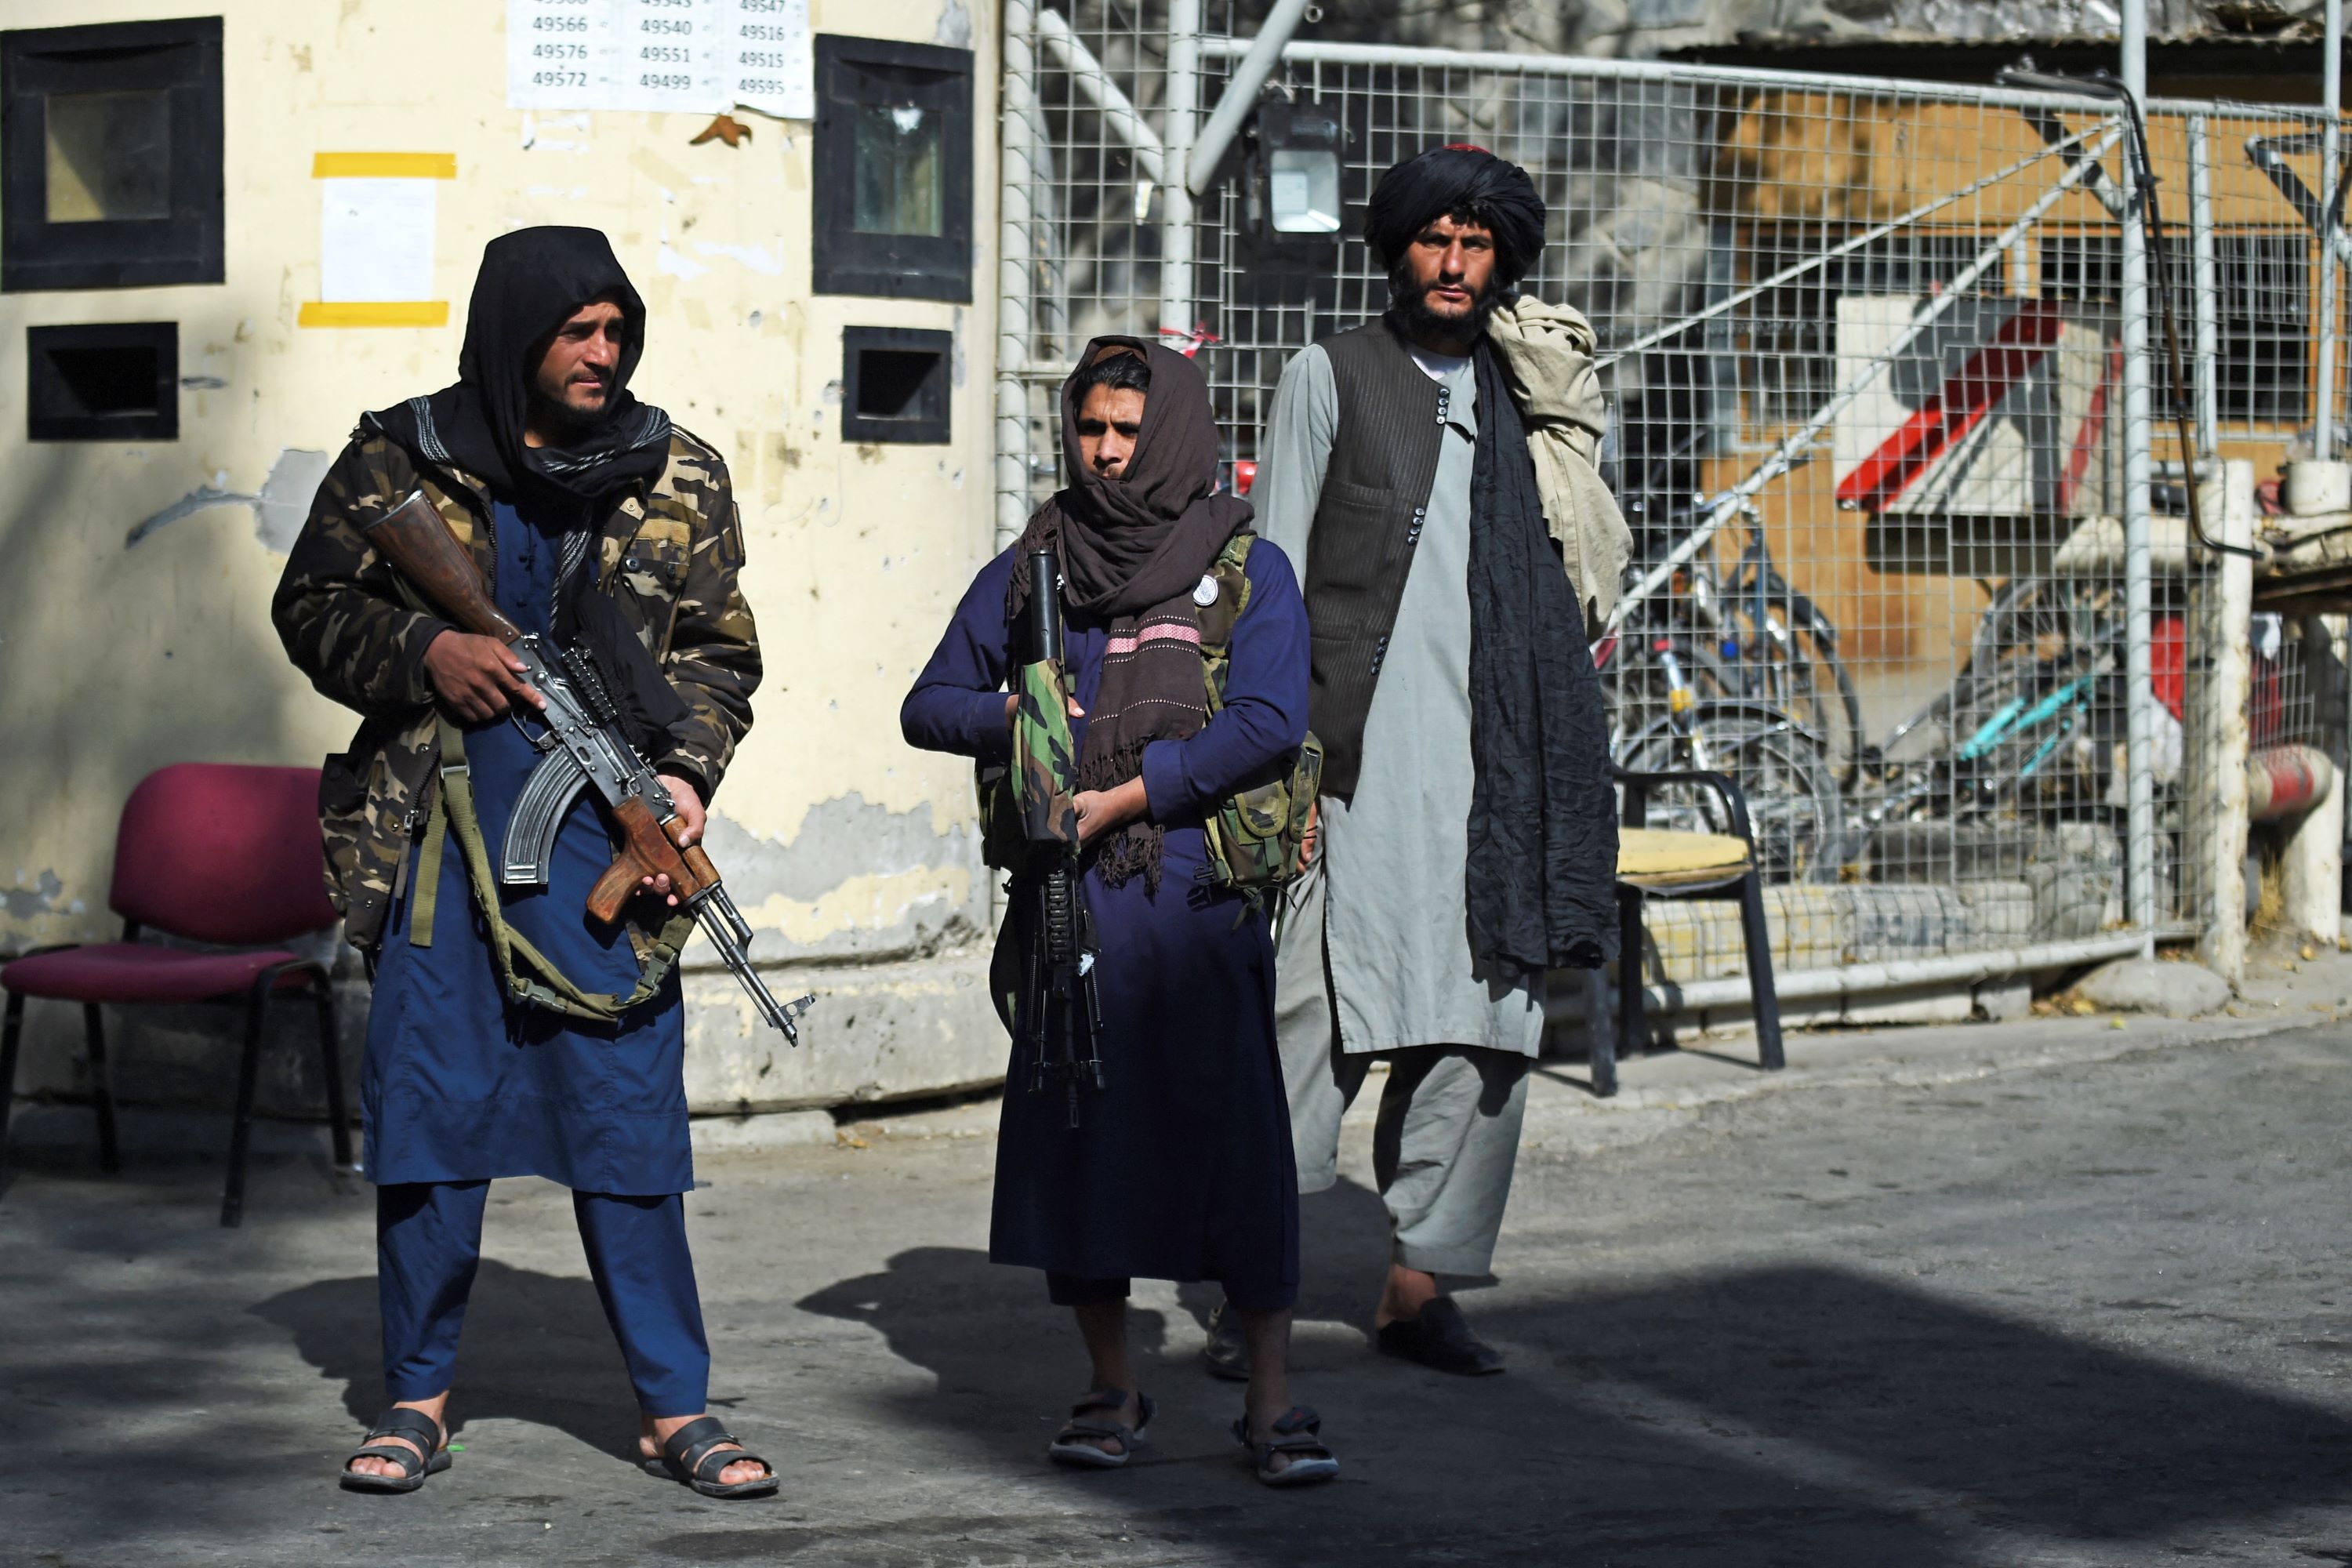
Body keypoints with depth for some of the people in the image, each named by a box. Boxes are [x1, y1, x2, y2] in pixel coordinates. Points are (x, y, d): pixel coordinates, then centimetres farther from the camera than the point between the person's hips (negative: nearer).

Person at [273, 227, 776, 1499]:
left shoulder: (675, 479, 5)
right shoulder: (399, 460, 2)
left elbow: (719, 652, 9)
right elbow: (312, 607, 7)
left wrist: (686, 772, -7)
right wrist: (425, 653, -10)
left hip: (605, 843, 0)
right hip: (435, 834, 0)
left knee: (627, 1114, 0)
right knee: (426, 1105, 4)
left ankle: (674, 1405, 9)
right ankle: (418, 1399, 15)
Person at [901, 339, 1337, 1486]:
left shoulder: (1248, 571, 5)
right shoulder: (1028, 571, 14)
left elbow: (1268, 724, -7)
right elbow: (928, 705, 19)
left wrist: (1122, 797, -11)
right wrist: (1011, 716, -3)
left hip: (1199, 887, -3)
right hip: (1067, 892, 3)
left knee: (1234, 1130, -8)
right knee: (1073, 1129, 2)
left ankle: (1270, 1402, -3)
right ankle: (1112, 1392, 13)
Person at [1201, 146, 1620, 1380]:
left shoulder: (1513, 394, 18)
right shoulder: (1331, 378, 5)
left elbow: (1585, 560, 19)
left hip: (1486, 768, 5)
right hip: (1356, 762, -5)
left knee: (1484, 1027, 2)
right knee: (1315, 1024, -9)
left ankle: (1416, 1286, 10)